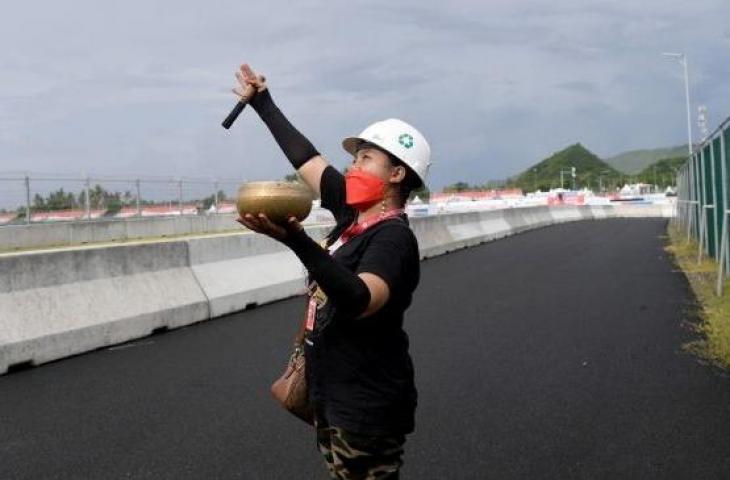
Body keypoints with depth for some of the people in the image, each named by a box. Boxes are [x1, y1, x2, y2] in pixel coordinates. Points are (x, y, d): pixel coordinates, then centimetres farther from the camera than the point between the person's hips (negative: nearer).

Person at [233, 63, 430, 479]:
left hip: (367, 409, -8)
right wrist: (262, 103, 24)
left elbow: (361, 301, -37)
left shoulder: (393, 237, -19)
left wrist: (298, 242, -49)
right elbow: (306, 159, 15)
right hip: (332, 397, 9)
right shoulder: (354, 214, 5)